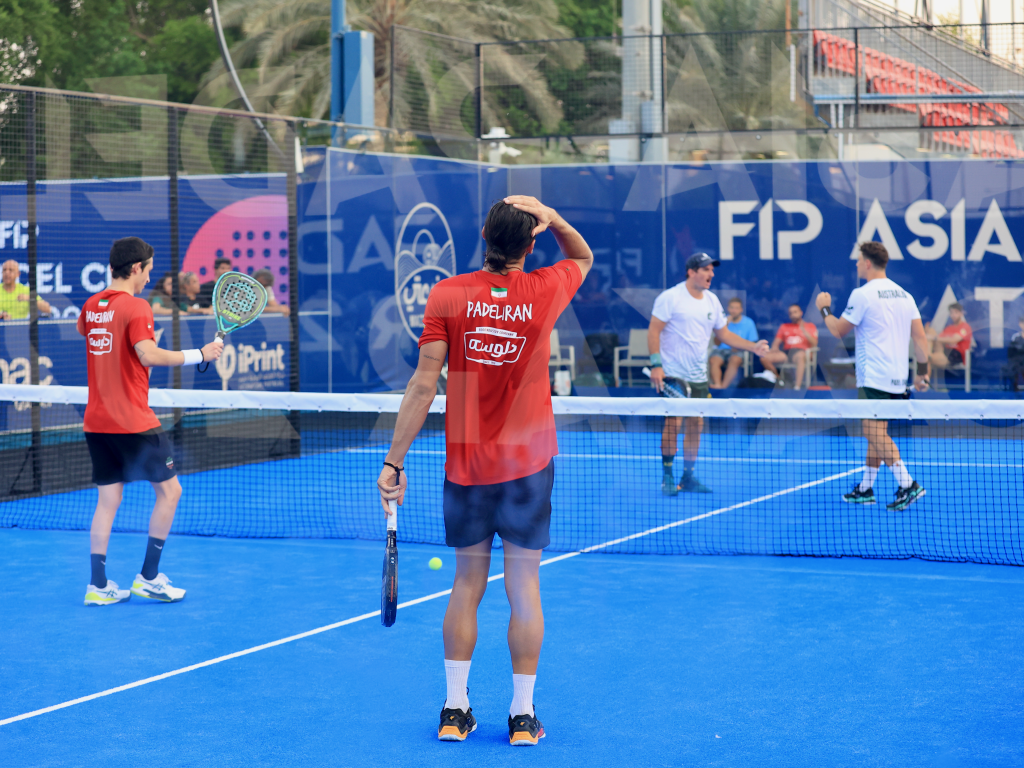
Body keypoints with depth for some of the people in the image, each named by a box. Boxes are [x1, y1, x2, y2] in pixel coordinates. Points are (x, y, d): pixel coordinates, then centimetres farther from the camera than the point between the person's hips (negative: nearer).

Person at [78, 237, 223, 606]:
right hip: (133, 422, -7)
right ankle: (148, 577, 5)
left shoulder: (91, 306, 9)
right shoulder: (135, 306, -13)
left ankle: (98, 585, 6)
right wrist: (200, 354, -19)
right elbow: (149, 355, -25)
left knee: (108, 499, 10)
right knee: (169, 490, 6)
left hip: (96, 420, 7)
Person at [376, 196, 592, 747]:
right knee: (524, 588, 4)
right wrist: (552, 218, 1)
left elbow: (423, 385, -9)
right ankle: (522, 716, 9)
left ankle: (455, 711, 14)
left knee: (467, 585, 11)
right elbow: (583, 256, 19)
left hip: (465, 466, 1)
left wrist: (395, 460, -5)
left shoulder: (446, 295, -7)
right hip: (528, 466, -1)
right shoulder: (545, 291, -5)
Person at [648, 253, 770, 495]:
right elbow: (654, 330, -11)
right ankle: (667, 478, -1)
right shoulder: (671, 298, -9)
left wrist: (753, 346, 4)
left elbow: (724, 334, 16)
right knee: (673, 422, -10)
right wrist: (656, 364, -19)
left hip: (699, 376, 6)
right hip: (673, 375, -6)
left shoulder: (712, 300, 10)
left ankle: (688, 477, 16)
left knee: (696, 424, 7)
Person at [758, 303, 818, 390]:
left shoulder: (810, 327, 16)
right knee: (764, 358, -23)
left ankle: (797, 386, -53)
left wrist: (804, 331, -10)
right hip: (785, 353, 4)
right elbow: (776, 343, 18)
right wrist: (774, 348, -6)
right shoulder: (784, 326, 25)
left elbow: (814, 344, 2)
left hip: (801, 351, -4)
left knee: (800, 356, -43)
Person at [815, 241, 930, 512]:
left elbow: (838, 331, -2)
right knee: (875, 433, 15)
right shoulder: (904, 295, 11)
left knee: (875, 433, -10)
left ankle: (908, 484, -20)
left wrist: (824, 309, 15)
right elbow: (921, 337, 8)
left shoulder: (862, 295, -10)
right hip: (897, 378, 8)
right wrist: (922, 372, 12)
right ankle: (865, 489, 20)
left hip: (874, 379, -8)